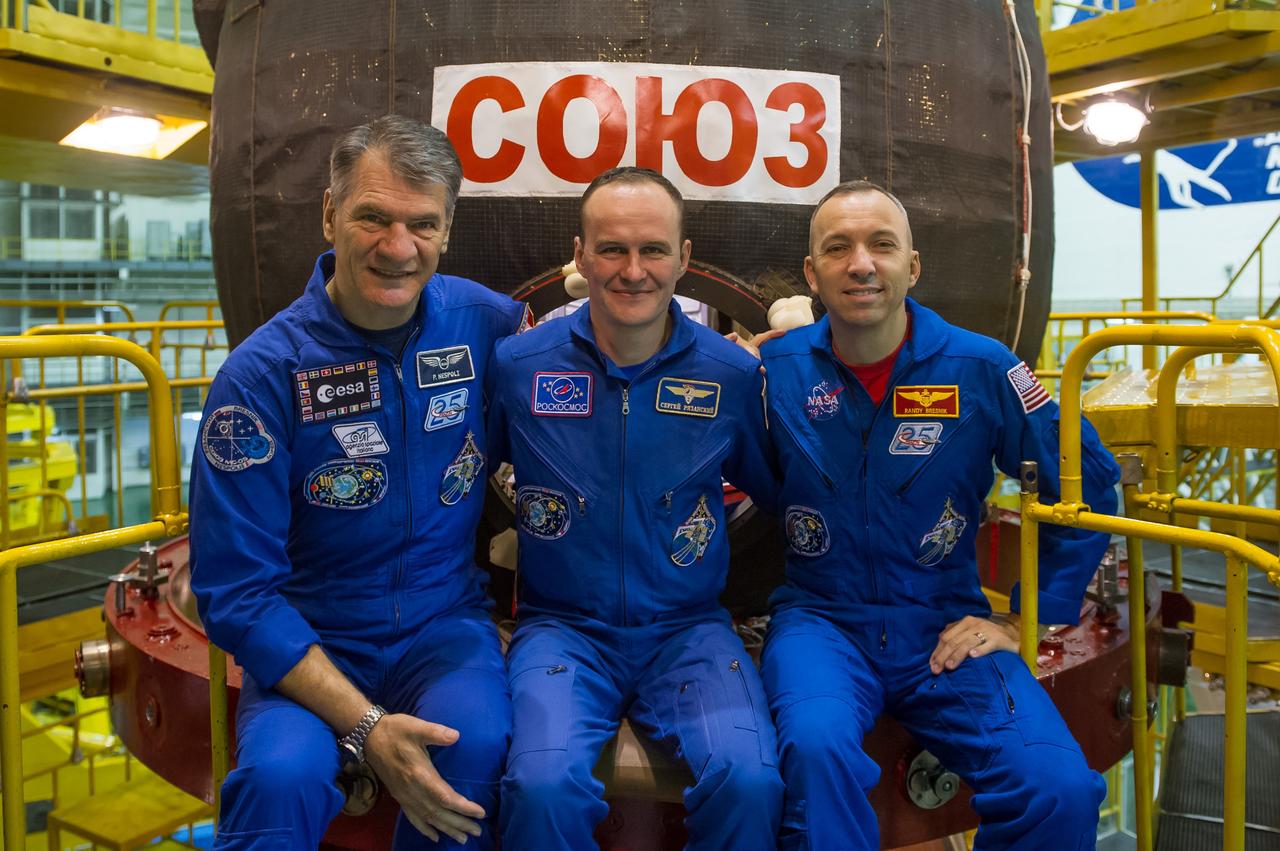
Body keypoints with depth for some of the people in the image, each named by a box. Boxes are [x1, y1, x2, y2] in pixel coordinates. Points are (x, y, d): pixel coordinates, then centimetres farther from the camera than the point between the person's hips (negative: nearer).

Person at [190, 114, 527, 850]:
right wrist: (364, 726, -21)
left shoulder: (480, 320, -4)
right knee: (282, 775, -31)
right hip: (311, 646, -2)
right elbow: (237, 591, -12)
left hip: (446, 626, 3)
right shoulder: (263, 373, -13)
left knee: (477, 746, -28)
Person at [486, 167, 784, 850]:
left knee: (749, 782, -24)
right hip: (562, 625, 0)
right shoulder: (516, 365, -2)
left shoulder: (734, 374, 0)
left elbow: (776, 490, 16)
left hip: (688, 628, 1)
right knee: (543, 785, -27)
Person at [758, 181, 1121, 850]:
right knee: (817, 747, -34)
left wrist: (1027, 620, 3)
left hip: (947, 629, 2)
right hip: (822, 619, -1)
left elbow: (1088, 486, 7)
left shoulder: (981, 368, -2)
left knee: (1060, 789, -21)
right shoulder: (774, 369, -2)